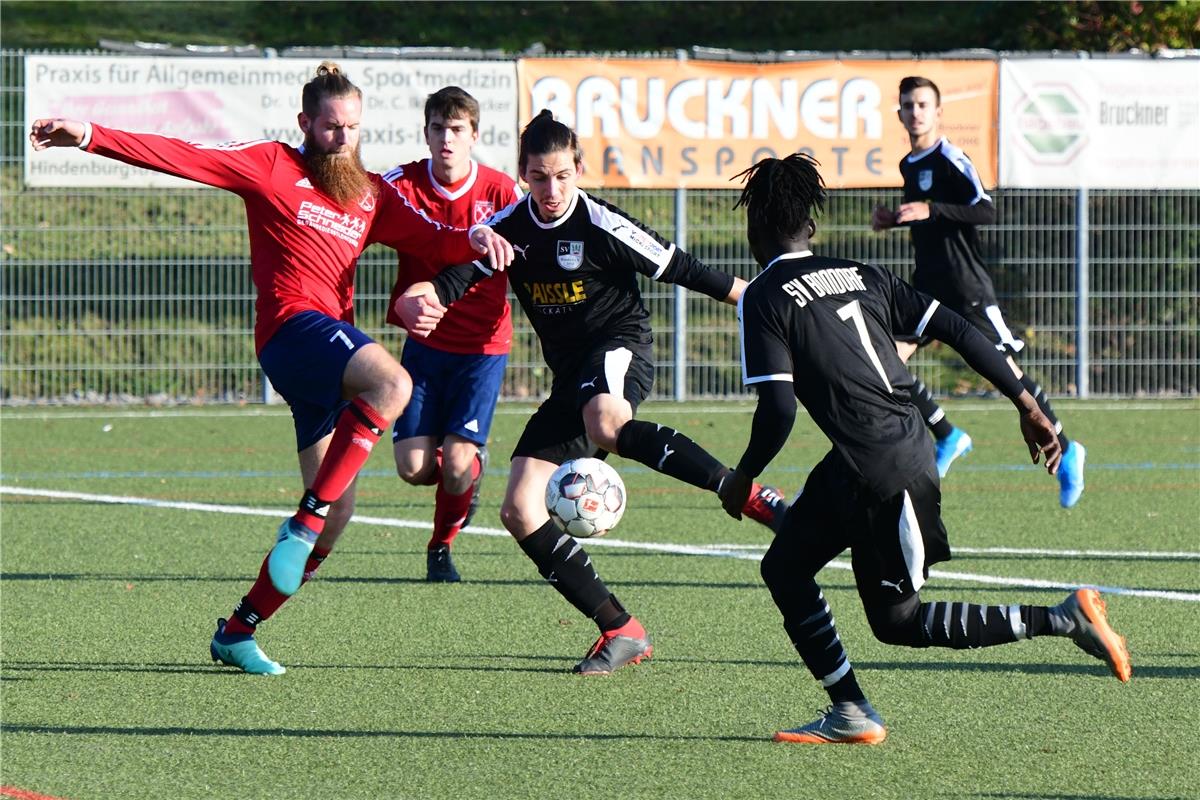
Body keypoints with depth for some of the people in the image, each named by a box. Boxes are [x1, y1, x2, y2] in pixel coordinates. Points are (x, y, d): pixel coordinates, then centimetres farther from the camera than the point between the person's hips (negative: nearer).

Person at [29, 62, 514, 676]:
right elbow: (183, 159, -3)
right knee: (392, 384, -35)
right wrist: (91, 138, -12)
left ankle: (237, 630, 14)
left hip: (334, 359, 7)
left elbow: (431, 240, 14)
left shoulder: (372, 194, 22)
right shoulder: (273, 167, 5)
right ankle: (302, 526, -34)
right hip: (294, 328, -7)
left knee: (334, 517, 3)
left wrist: (476, 240, -10)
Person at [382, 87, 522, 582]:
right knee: (414, 467, -5)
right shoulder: (404, 184, -6)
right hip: (425, 342, 2)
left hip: (483, 344, -2)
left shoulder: (500, 191, -9)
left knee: (456, 463, -11)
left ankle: (442, 547, 18)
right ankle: (470, 468, 31)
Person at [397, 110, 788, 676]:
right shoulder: (510, 227, 4)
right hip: (571, 378, 7)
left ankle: (749, 496, -37)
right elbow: (455, 278, -3)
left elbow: (680, 270, -5)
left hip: (621, 344, -7)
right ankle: (621, 631, -1)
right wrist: (420, 301, -26)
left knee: (604, 422, -43)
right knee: (520, 512, -5)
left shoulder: (601, 225, -11)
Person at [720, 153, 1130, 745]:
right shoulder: (860, 275, 13)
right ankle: (849, 713, 15)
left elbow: (777, 412, -15)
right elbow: (955, 330, 8)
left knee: (898, 621, 5)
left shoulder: (762, 300, -7)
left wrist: (743, 478, 3)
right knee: (784, 567, 17)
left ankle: (1065, 618, -4)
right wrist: (1026, 403, 12)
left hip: (881, 474, -8)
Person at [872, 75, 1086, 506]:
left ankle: (1065, 450, 12)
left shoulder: (951, 160, -13)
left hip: (966, 285, -8)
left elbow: (986, 212, -23)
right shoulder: (908, 165, 12)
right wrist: (894, 219, 8)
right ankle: (948, 438, 9)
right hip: (928, 285, 8)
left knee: (1004, 369, -4)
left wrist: (930, 210, -29)